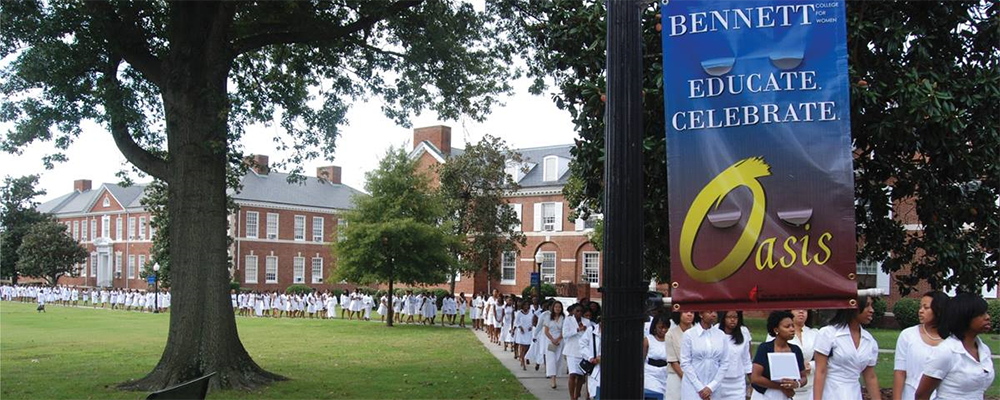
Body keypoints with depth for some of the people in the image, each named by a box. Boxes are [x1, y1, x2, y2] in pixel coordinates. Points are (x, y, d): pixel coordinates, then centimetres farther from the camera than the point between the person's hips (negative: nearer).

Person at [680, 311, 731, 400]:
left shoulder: (721, 335, 4)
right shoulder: (689, 334, -4)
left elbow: (725, 363, 3)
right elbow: (685, 363, -6)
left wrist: (711, 387, -5)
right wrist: (700, 388, -9)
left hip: (714, 389, 2)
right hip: (693, 388, -2)